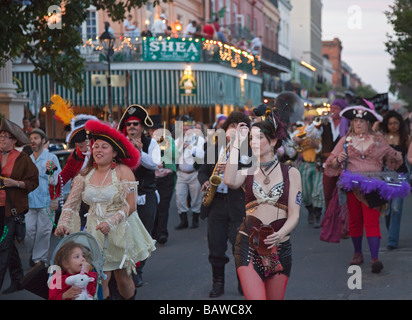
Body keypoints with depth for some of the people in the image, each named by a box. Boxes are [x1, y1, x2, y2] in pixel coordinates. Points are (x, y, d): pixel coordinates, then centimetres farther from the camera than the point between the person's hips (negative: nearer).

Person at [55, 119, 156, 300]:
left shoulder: (123, 171, -9)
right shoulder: (86, 174, 4)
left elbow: (130, 205, -14)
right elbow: (71, 202, 0)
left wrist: (111, 223, -25)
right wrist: (63, 223, -16)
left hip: (120, 232, -3)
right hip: (95, 233, 3)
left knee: (123, 278, 6)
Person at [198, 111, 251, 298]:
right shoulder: (213, 147, 10)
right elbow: (203, 171, 18)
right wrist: (205, 182, -2)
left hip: (237, 204, -3)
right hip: (215, 202, 4)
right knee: (216, 246, 8)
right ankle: (218, 283, 24)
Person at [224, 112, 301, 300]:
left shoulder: (290, 173, 5)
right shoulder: (248, 172, 7)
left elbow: (294, 214, -1)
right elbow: (230, 181, -17)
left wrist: (280, 234, -21)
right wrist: (237, 144, -9)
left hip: (279, 246, 1)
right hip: (248, 244, -1)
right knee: (255, 298, -16)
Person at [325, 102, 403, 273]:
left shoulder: (378, 140, 11)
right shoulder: (345, 141, 10)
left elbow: (390, 155, 21)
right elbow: (331, 164, 9)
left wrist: (397, 156, -1)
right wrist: (338, 159, -13)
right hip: (352, 186, 2)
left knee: (372, 221, -11)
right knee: (355, 220, 9)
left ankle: (375, 258, -18)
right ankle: (357, 253, 25)